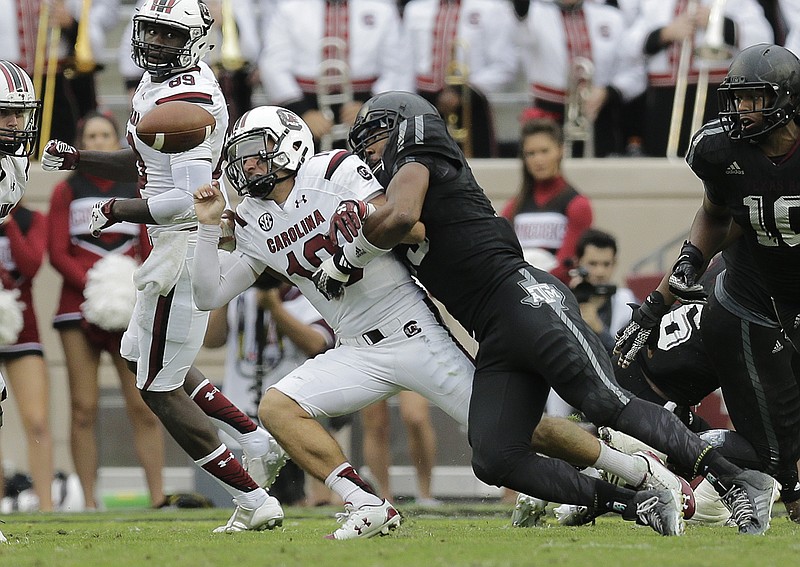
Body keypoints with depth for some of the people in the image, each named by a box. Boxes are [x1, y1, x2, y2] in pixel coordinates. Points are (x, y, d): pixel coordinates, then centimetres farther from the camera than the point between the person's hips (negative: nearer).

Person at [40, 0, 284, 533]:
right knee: (144, 358, 26)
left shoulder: (186, 100, -22)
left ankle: (254, 502, 3)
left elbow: (188, 200, -28)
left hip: (188, 245, -10)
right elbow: (146, 163, 26)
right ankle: (260, 443, 24)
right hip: (176, 244, 10)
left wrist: (117, 211, -17)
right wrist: (75, 158, 15)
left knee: (160, 388, -1)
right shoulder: (157, 81, 10)